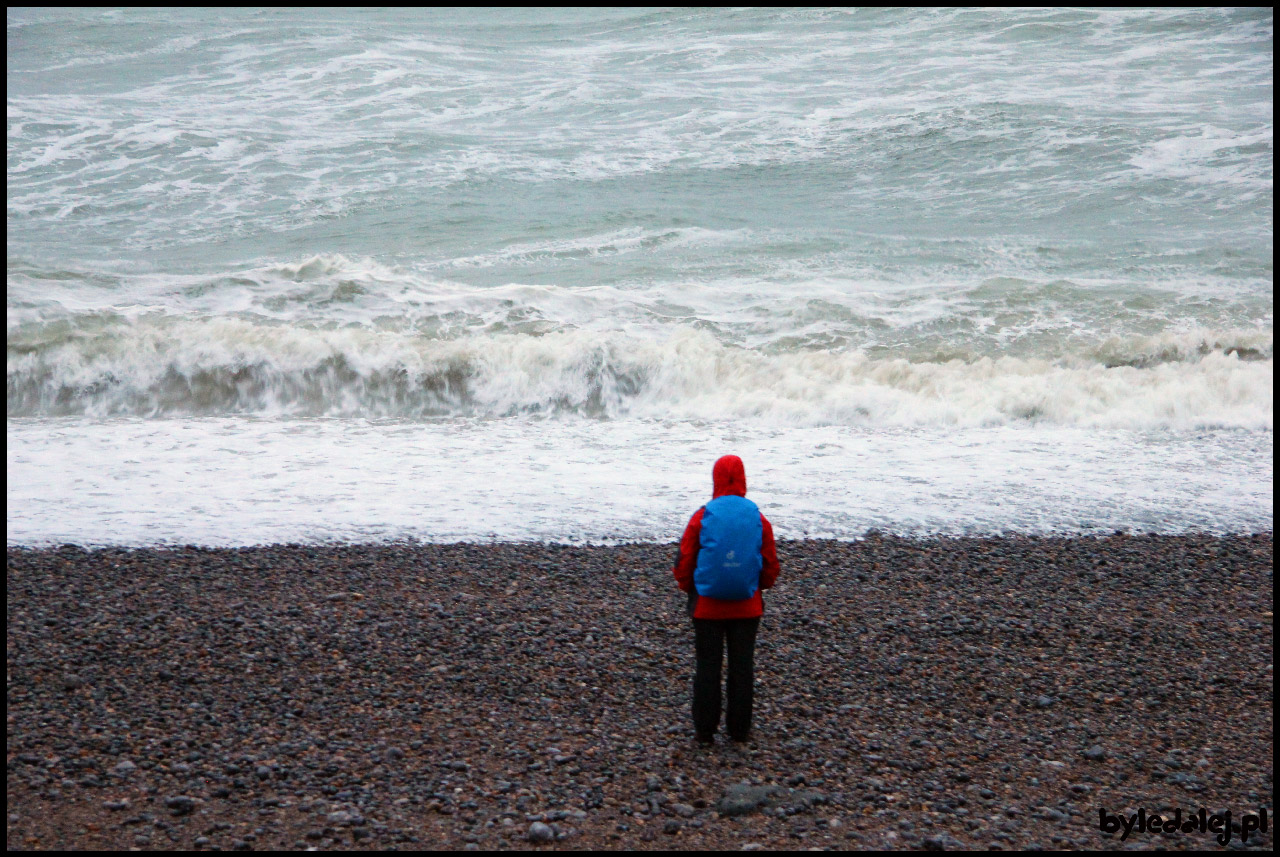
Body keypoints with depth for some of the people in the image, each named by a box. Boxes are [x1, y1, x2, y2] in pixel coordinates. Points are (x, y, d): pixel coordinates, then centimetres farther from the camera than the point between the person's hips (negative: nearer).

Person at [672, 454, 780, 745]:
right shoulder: (758, 519, -4)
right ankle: (739, 729, 17)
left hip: (707, 606, -1)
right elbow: (771, 567, 3)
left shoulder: (702, 518, -9)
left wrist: (691, 590, 14)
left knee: (707, 666, 7)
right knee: (742, 666, 10)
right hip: (747, 608, 1)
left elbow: (684, 563, -4)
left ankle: (705, 730, 12)